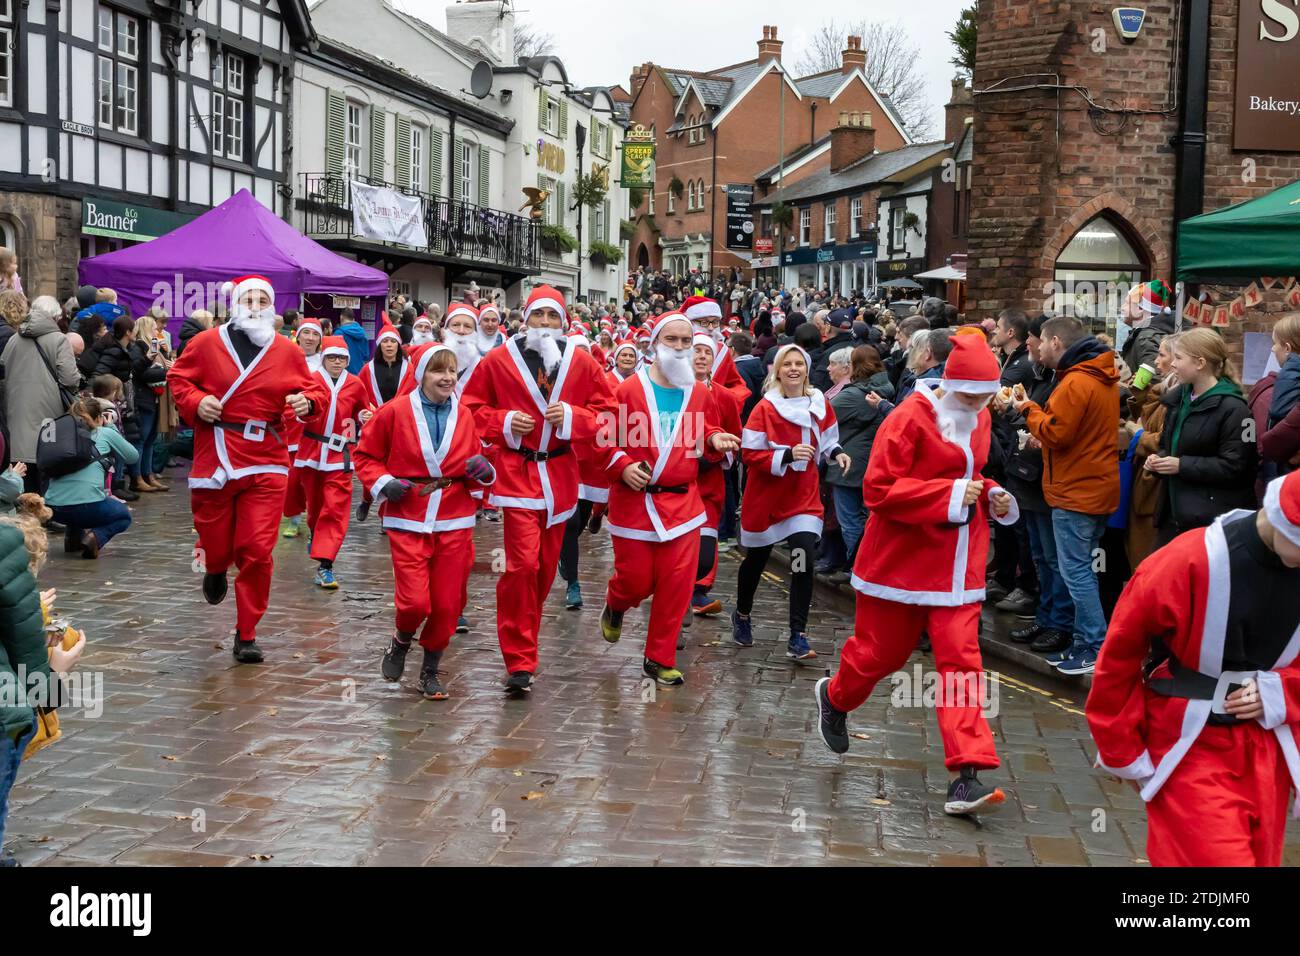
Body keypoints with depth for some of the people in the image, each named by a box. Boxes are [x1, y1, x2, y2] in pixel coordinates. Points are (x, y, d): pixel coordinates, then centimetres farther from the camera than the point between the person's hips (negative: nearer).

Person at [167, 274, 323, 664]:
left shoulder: (288, 352, 5)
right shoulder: (206, 344, 2)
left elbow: (315, 388, 12)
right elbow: (177, 378, 10)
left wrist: (308, 401, -10)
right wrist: (194, 401, -9)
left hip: (265, 462, 0)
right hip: (214, 459, 0)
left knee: (258, 551, -4)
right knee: (216, 545, 8)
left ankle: (246, 634, 9)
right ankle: (215, 569, 50)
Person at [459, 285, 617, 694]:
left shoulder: (582, 363, 3)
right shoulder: (498, 361, -1)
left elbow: (606, 410, 7)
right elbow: (472, 405, 6)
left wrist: (572, 416, -11)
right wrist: (504, 422, -11)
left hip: (559, 474, 3)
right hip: (517, 472, -3)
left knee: (546, 565, 11)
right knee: (523, 563, -13)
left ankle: (523, 643, 32)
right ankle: (520, 661, -6)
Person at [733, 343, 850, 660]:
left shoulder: (820, 404, 1)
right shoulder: (765, 408, -12)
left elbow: (826, 442, 16)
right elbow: (749, 454, -15)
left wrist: (836, 453, -6)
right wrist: (787, 455, -26)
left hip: (804, 496, 2)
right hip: (767, 495, -2)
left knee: (804, 562, -12)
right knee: (756, 560, 15)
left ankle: (798, 637, -5)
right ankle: (742, 616, 41)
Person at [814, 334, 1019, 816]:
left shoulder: (979, 421, 8)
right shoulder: (910, 419, -16)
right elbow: (878, 489, -20)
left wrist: (990, 496, 3)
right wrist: (950, 496, -24)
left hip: (958, 565, 5)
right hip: (902, 559, -5)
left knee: (961, 661, -5)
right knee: (881, 651, 10)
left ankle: (966, 774, -8)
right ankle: (834, 697, 43)